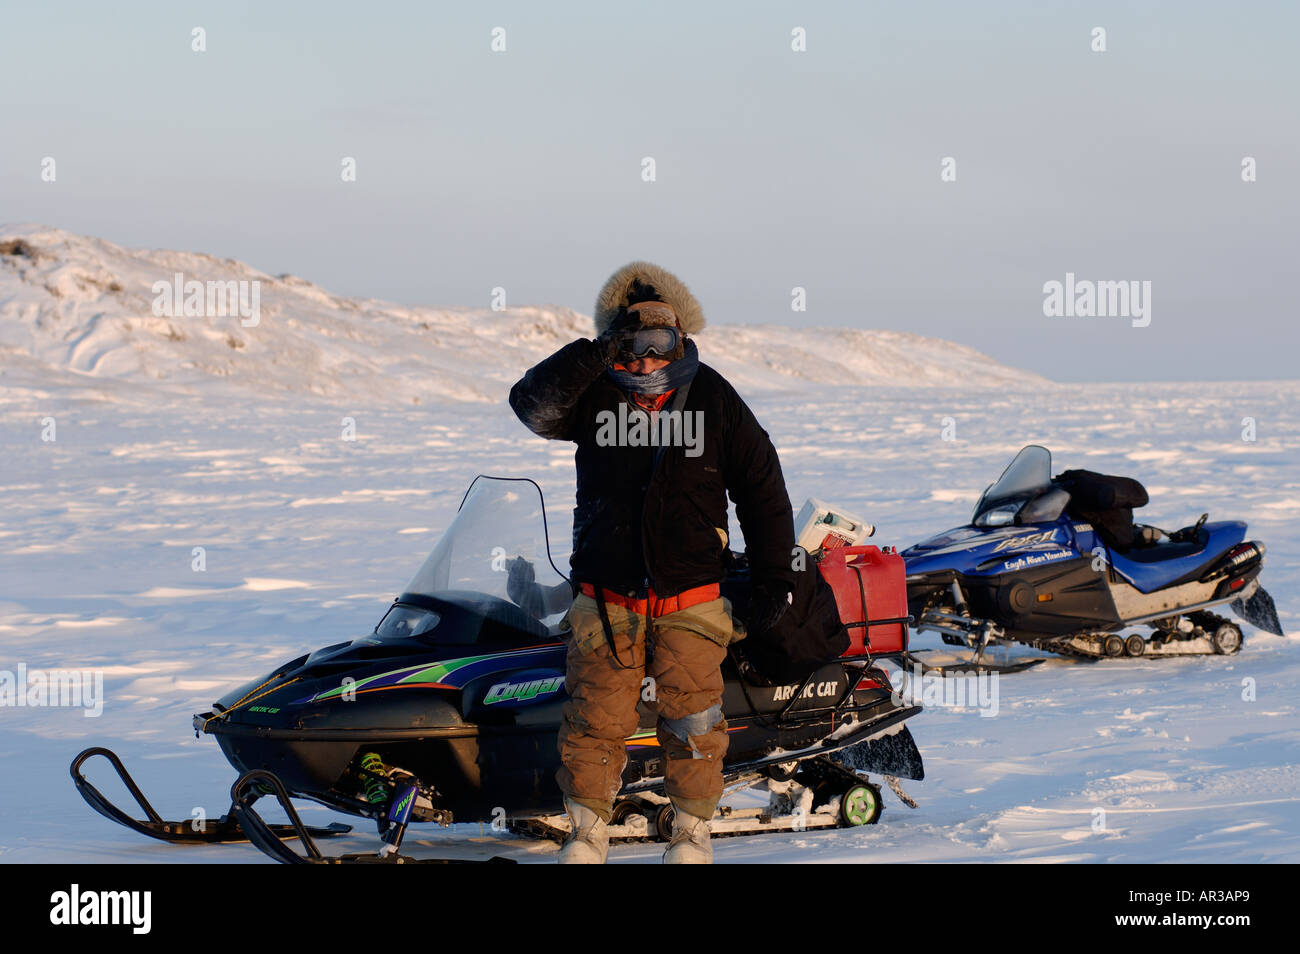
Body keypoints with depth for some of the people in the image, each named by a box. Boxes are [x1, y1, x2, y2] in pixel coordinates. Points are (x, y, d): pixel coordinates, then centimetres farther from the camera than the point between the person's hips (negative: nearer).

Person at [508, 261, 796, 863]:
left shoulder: (712, 397, 3)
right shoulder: (593, 392, 3)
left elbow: (761, 486, 8)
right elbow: (532, 404, -16)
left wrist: (774, 577, 5)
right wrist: (598, 355, -25)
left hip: (690, 601, 0)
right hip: (605, 600, 0)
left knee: (690, 716, -5)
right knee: (595, 717, -3)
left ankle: (693, 829, 12)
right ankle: (588, 829, 13)